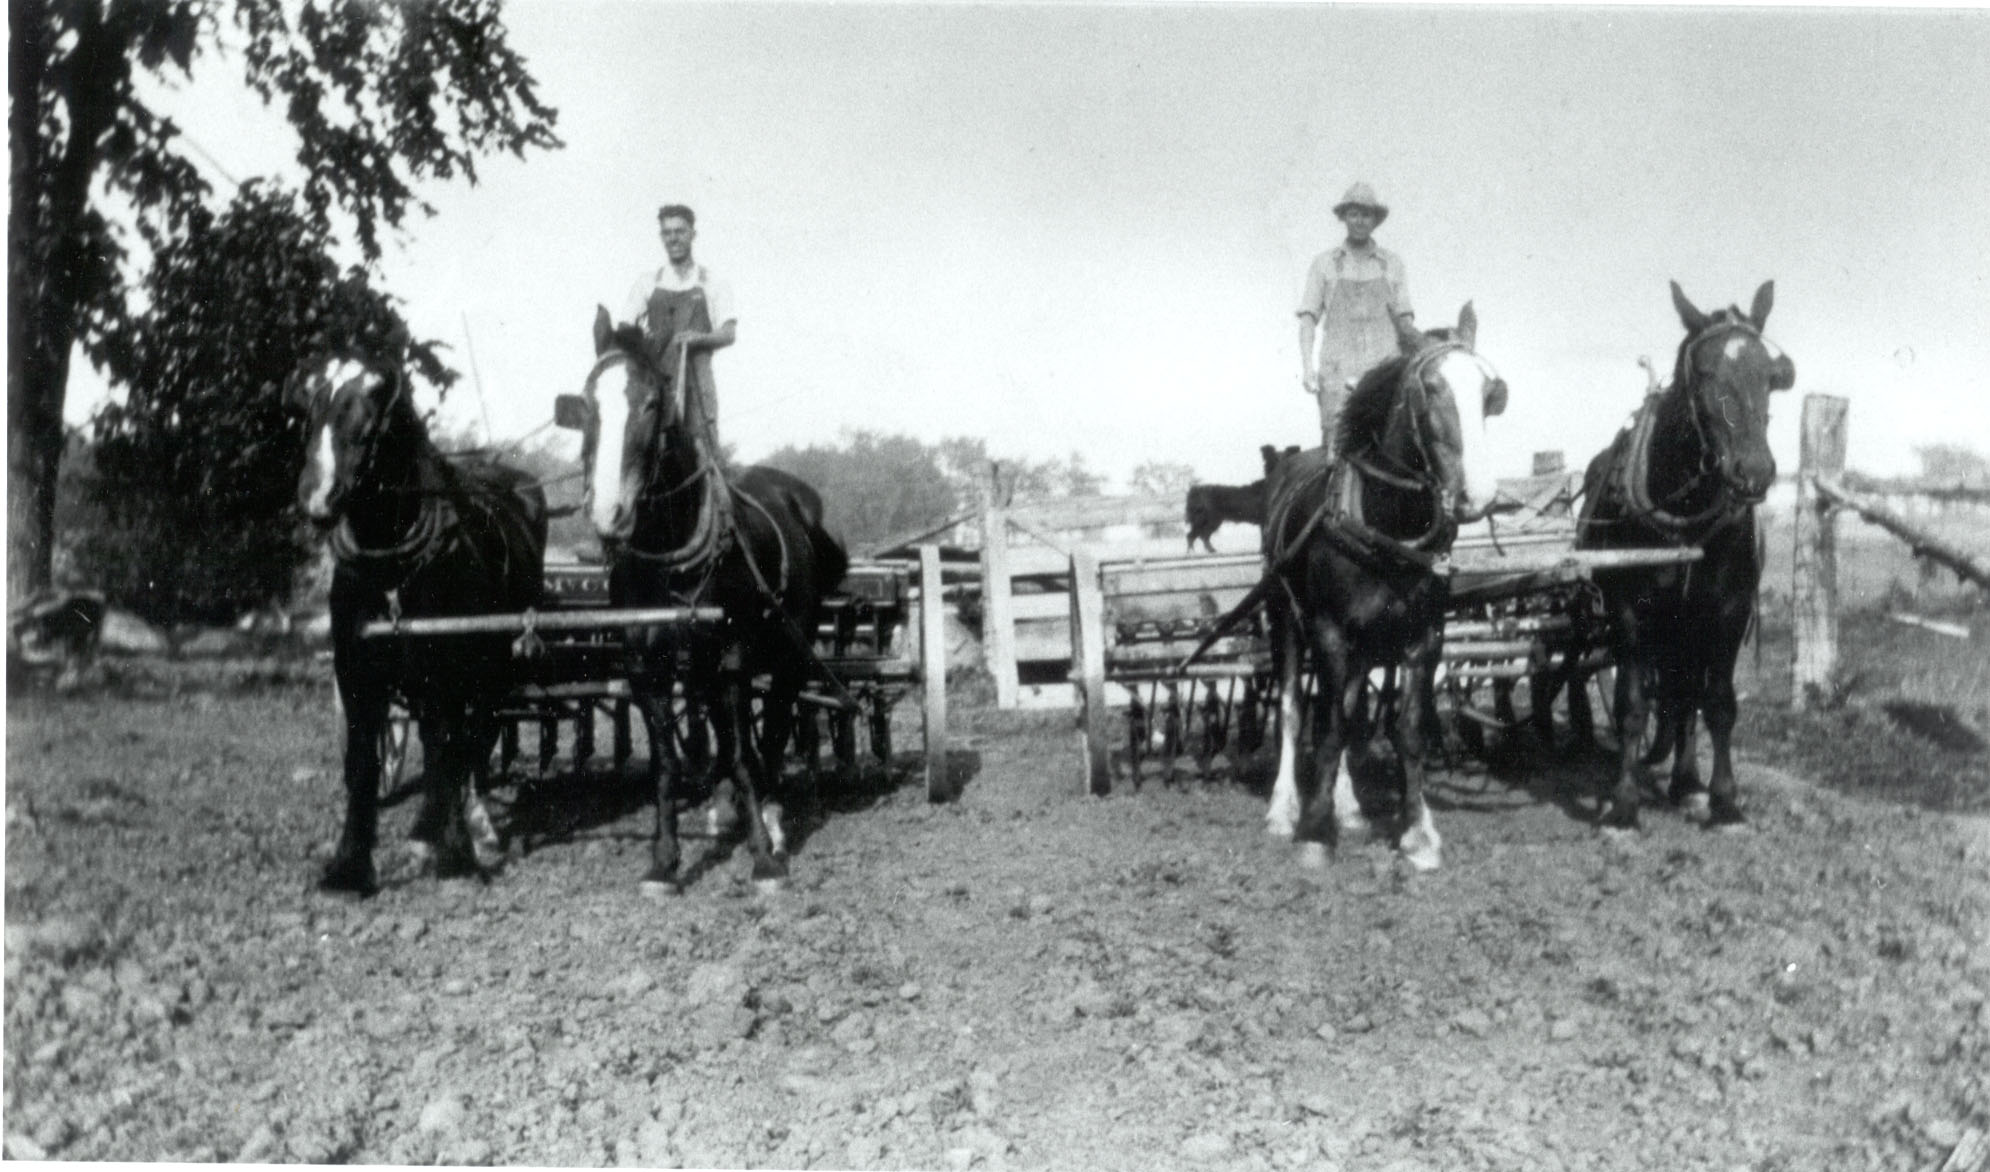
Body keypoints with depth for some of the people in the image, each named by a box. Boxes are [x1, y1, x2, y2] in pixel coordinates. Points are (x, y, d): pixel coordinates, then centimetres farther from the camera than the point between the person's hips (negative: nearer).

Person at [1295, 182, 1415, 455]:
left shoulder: (1392, 263, 12)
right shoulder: (1324, 263, 9)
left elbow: (1404, 320, 13)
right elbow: (1308, 319, 7)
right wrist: (1307, 367, -6)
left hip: (1383, 365, 1)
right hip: (1338, 369, -1)